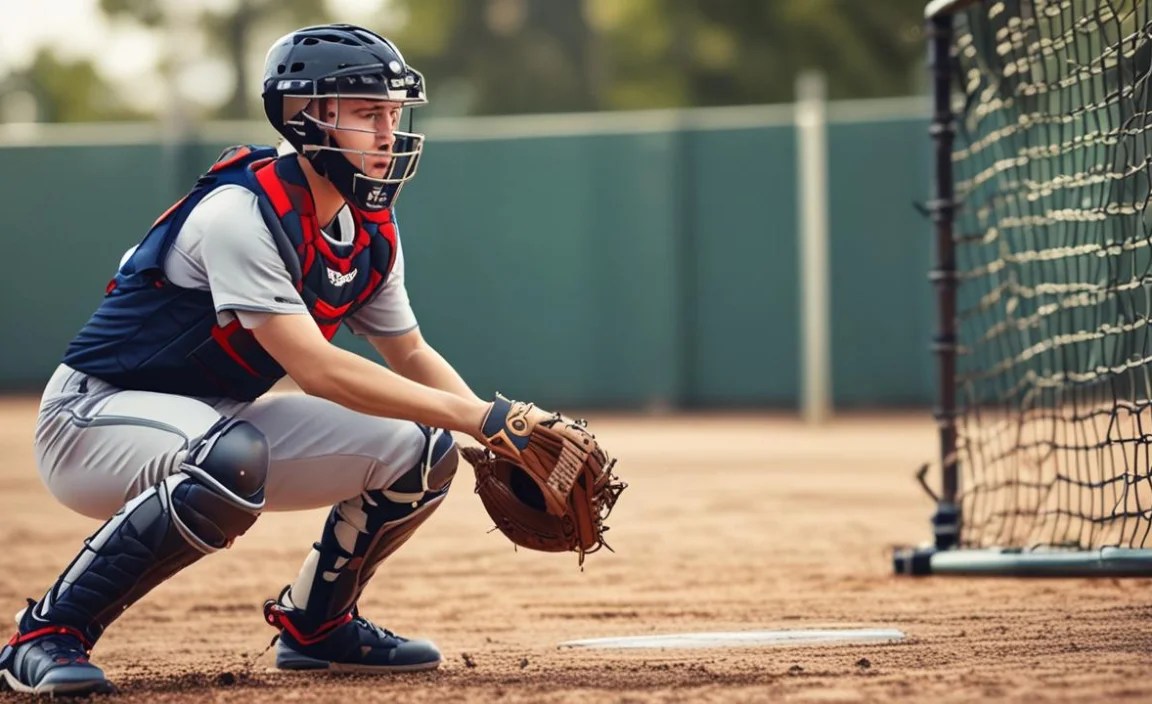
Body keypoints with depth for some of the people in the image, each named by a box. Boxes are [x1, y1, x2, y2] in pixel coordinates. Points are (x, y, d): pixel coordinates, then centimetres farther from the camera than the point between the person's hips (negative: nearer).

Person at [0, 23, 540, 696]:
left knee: (420, 450, -1)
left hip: (216, 421, 9)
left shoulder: (371, 230, 1)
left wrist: (496, 427, -6)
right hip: (96, 415, -9)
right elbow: (315, 369, -32)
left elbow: (410, 354, 13)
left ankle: (316, 623, 20)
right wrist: (481, 419, -33)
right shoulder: (242, 212, -26)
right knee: (235, 458, -41)